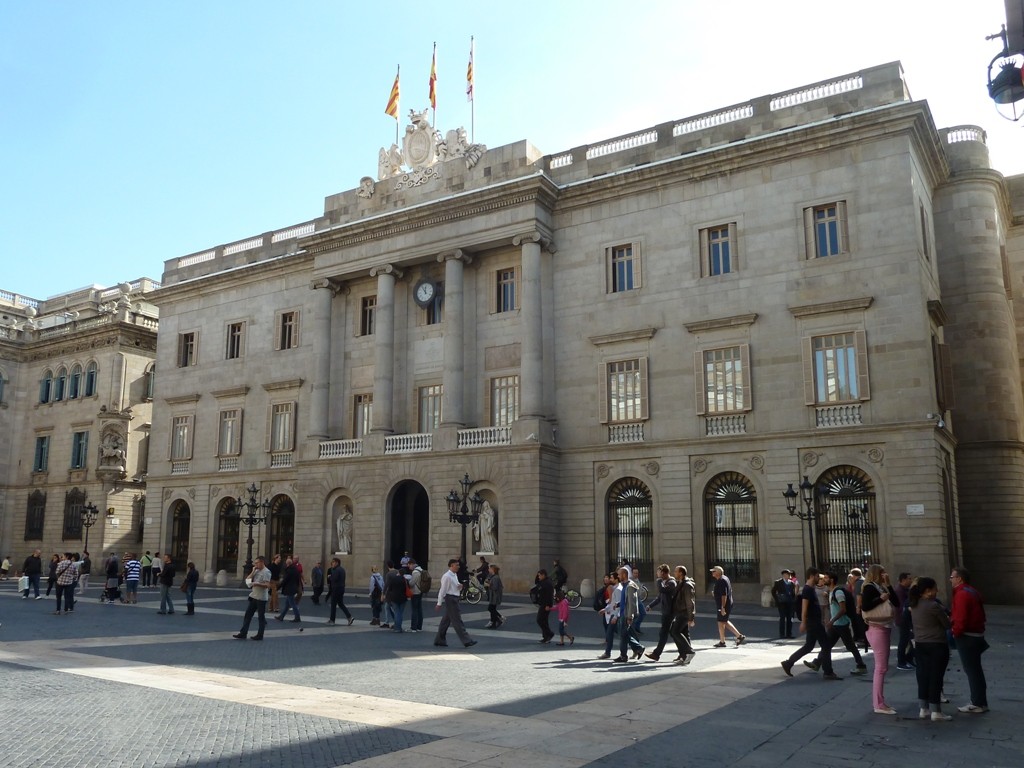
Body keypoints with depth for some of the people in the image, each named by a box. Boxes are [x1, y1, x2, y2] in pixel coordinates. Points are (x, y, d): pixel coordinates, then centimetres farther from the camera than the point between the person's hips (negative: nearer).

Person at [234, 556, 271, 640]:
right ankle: (243, 633, 13)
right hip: (254, 596, 8)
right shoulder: (257, 571, 12)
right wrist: (253, 571, -1)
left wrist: (257, 584, -27)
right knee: (248, 614, 8)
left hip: (261, 598, -8)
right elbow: (247, 579, 8)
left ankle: (260, 635, 11)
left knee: (261, 617, 3)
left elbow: (267, 585, -21)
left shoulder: (266, 572, -13)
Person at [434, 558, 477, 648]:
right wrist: (439, 604, -15)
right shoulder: (447, 576, -14)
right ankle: (467, 641, -6)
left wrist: (460, 587, -1)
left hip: (454, 599, 9)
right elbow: (443, 590, -15)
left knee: (446, 620, 14)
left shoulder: (455, 575, 14)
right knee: (457, 621, -6)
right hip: (450, 599, -9)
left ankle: (439, 641, 22)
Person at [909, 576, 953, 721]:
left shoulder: (914, 605, 5)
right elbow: (947, 624, -9)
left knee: (923, 675, 11)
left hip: (920, 644, 7)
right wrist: (947, 618, 11)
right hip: (937, 645, -7)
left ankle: (923, 709, 17)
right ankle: (936, 712, 7)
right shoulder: (934, 606, -18)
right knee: (936, 677, 1)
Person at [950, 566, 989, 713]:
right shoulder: (973, 592, 13)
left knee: (972, 670, -3)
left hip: (967, 636, -10)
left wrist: (955, 633, -11)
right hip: (976, 634, 10)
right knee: (975, 669, 16)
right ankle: (978, 701, 23)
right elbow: (980, 614, 19)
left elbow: (961, 618, -24)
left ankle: (978, 704, 3)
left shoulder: (962, 594, -19)